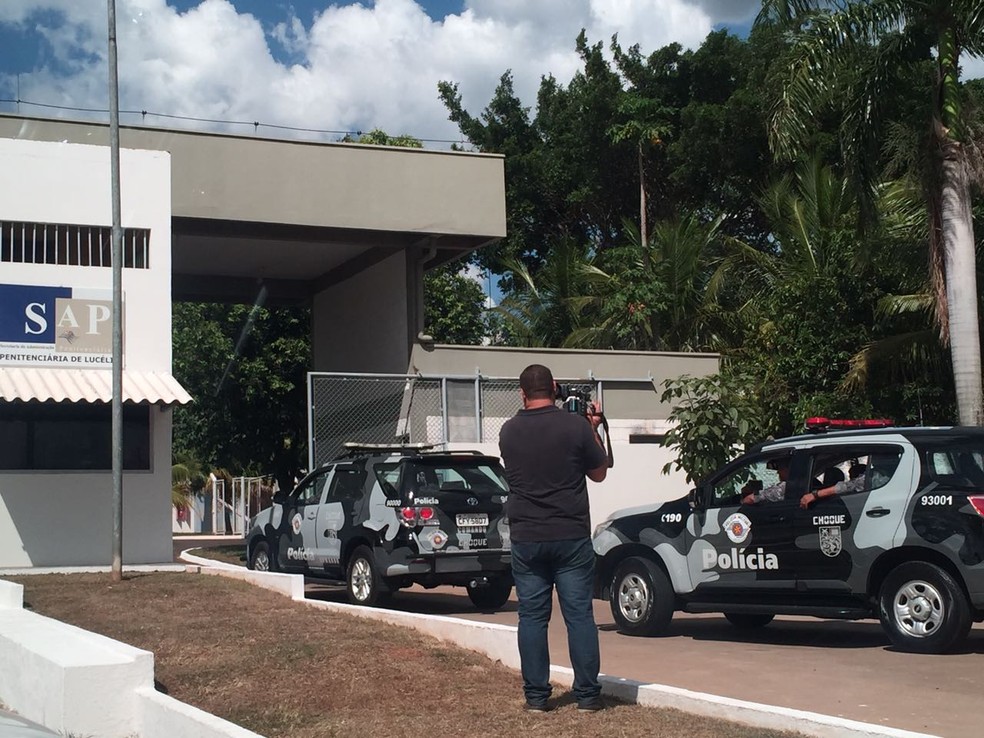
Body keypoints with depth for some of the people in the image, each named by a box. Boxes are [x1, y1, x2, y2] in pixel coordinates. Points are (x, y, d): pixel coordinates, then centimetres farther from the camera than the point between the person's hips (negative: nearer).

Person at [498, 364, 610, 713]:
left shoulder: (509, 431, 1)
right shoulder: (576, 426, -8)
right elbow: (599, 473, 5)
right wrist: (593, 430, 15)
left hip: (526, 539, 2)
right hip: (572, 537, -2)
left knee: (532, 616, 6)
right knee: (579, 614, 4)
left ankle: (536, 696, 8)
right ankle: (587, 695, 6)